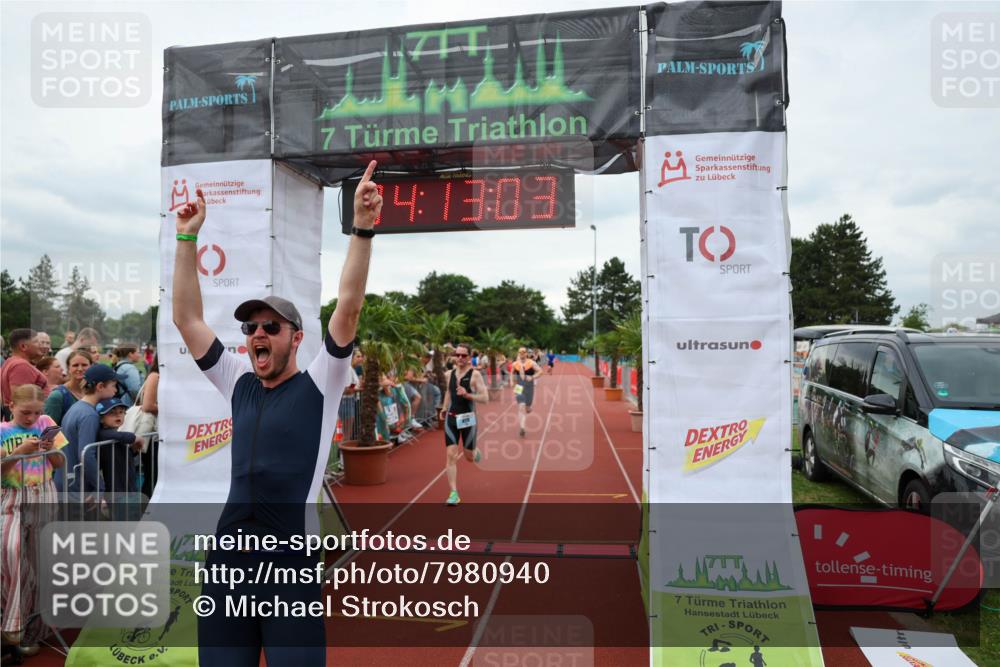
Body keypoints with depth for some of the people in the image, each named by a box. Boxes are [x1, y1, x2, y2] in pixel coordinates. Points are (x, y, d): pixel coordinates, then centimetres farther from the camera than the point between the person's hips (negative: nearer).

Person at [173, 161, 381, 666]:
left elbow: (348, 309, -15)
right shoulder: (239, 385, 10)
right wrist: (187, 237, 6)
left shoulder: (319, 386, -3)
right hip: (226, 563, 5)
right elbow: (186, 318, 10)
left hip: (290, 565, -4)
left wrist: (362, 228, -21)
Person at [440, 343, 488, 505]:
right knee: (450, 456, -7)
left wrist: (467, 395, -27)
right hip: (451, 418, 3)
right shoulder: (449, 374, 5)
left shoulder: (475, 374, -9)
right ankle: (454, 493, -2)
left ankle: (476, 452, 47)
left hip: (468, 418, -3)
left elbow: (485, 398, -15)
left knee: (469, 457, 9)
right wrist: (444, 408, 16)